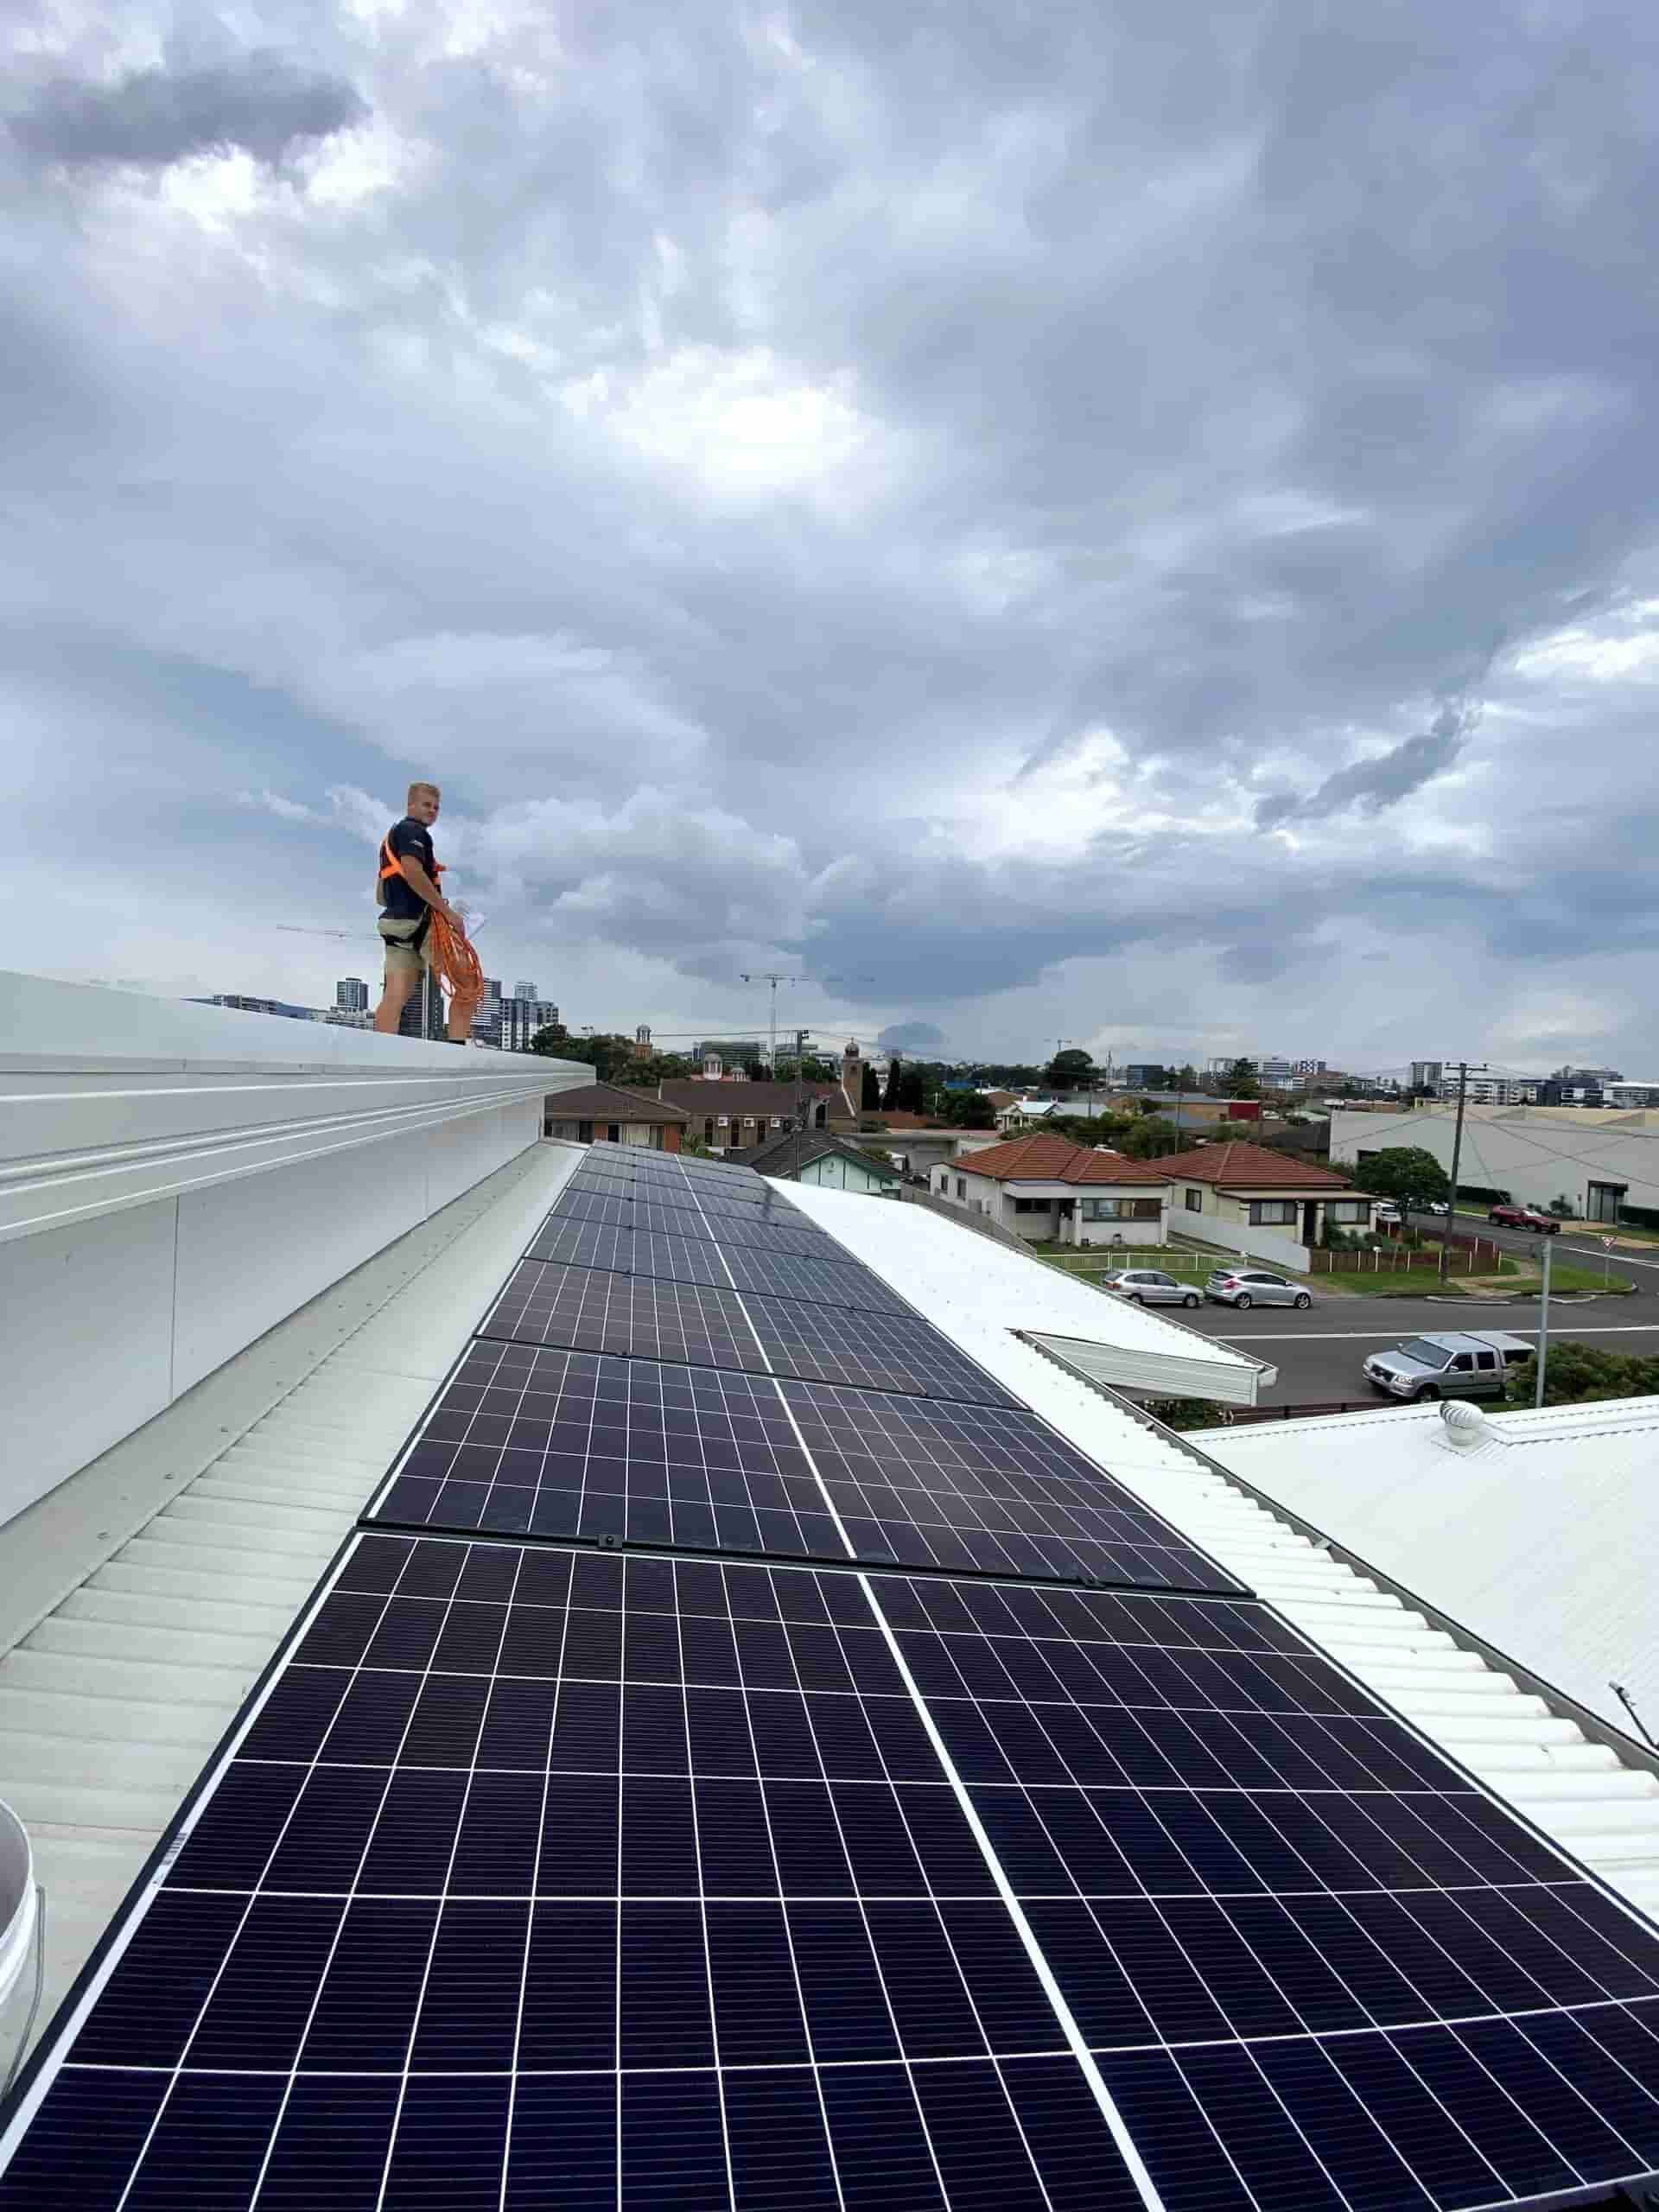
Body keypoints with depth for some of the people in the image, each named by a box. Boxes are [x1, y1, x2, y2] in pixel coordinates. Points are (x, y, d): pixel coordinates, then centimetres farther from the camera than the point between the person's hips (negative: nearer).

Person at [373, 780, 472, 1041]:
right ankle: (456, 1048, -14)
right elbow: (412, 872, -20)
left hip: (396, 924, 9)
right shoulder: (412, 830, -1)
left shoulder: (390, 838, 29)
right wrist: (446, 910, -18)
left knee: (395, 997, -3)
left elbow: (380, 896, 29)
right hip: (420, 922, -9)